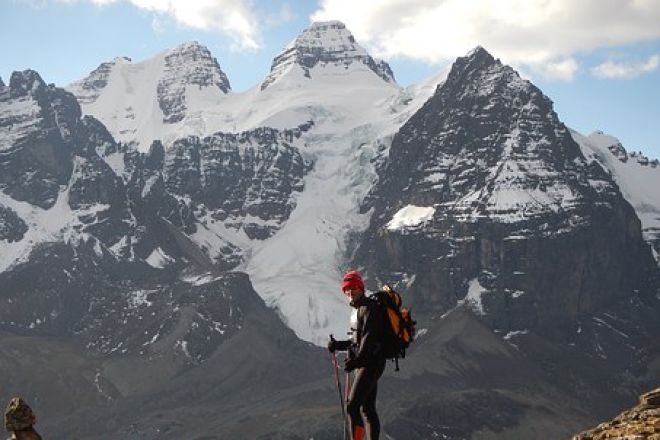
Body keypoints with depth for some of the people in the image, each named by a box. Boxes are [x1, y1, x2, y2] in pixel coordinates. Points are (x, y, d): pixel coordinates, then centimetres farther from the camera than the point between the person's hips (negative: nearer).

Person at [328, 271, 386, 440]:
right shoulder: (357, 310, 17)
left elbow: (370, 337, -22)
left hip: (371, 363, -10)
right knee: (367, 409, 11)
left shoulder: (369, 308, -11)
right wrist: (338, 345, 10)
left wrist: (357, 360, -31)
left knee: (352, 407, -15)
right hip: (365, 364, 10)